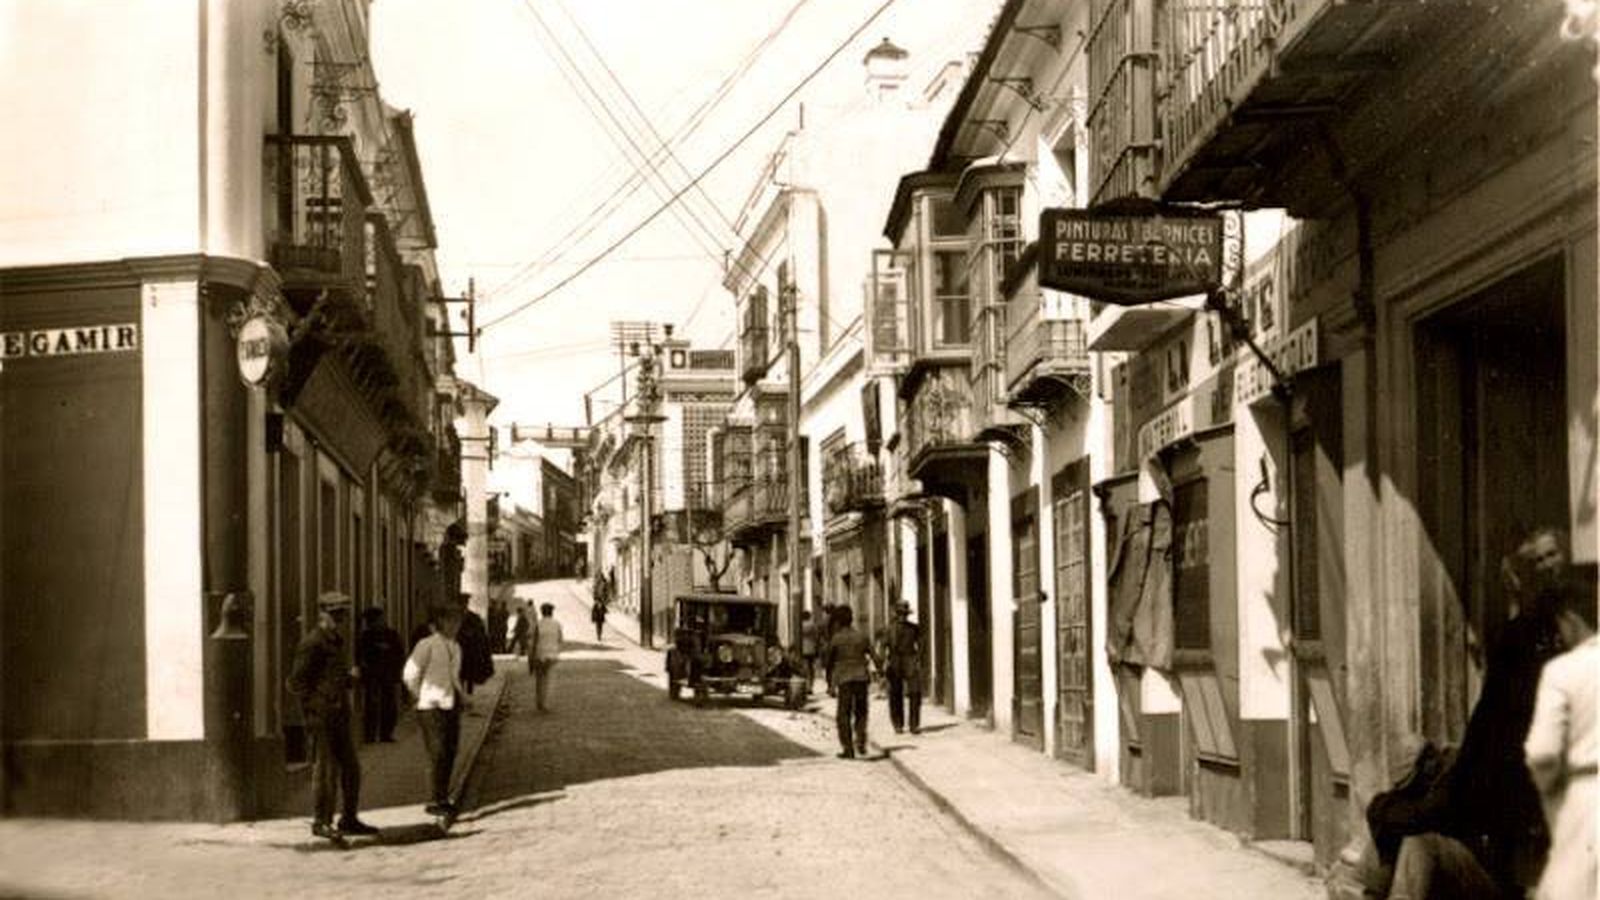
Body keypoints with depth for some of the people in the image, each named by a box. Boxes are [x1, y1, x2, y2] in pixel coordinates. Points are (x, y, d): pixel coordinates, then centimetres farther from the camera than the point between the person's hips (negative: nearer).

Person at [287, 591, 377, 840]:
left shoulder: (335, 643, 16)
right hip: (321, 718, -9)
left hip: (338, 717, 9)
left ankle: (349, 819, 19)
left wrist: (349, 675, 8)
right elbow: (296, 682, -15)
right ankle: (320, 822, 4)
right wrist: (314, 706, -18)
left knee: (351, 768, 10)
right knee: (326, 769, -5)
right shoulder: (312, 644, -12)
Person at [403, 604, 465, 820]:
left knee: (450, 753, 8)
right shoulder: (427, 645, -10)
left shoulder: (455, 646, 13)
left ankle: (443, 798, 17)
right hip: (432, 707, -8)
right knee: (438, 754, -9)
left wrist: (459, 696, 15)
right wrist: (421, 697, -5)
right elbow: (410, 674, -11)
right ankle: (434, 801, -4)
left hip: (451, 705, 8)